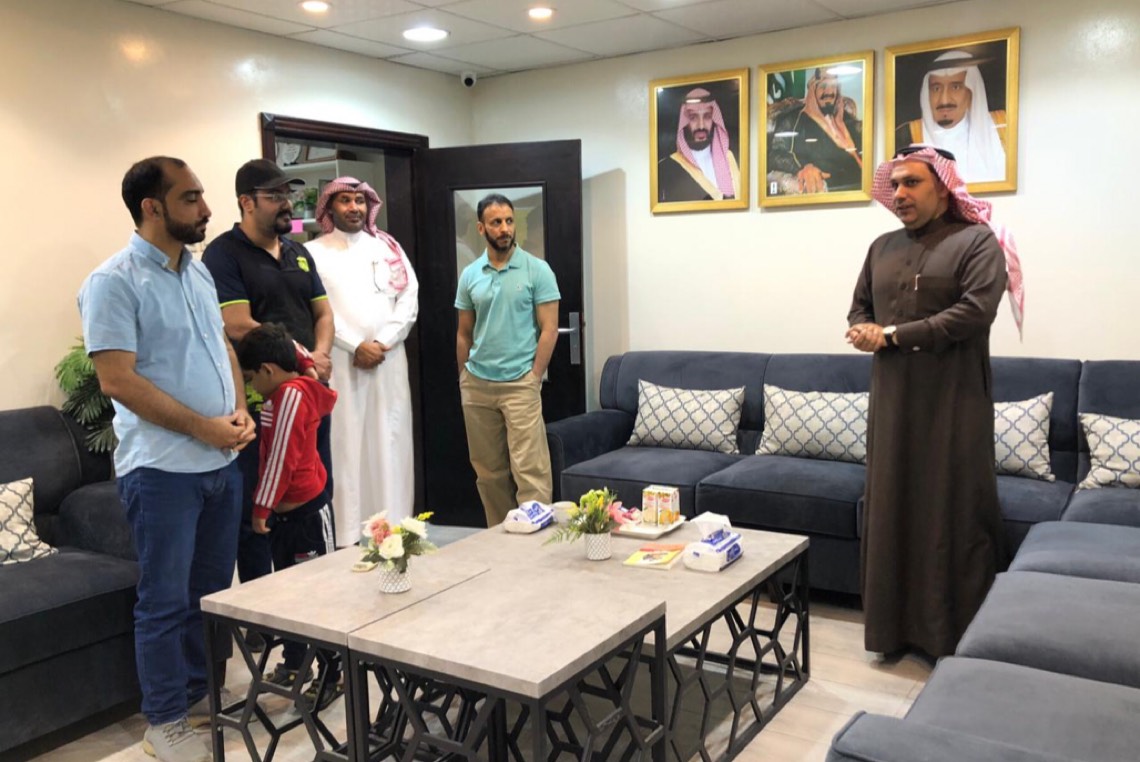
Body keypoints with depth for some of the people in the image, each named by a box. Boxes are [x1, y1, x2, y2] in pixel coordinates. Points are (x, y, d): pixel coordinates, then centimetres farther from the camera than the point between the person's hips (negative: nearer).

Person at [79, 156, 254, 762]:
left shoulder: (198, 271, 11)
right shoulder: (113, 282, -13)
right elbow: (117, 380, -19)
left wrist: (240, 408, 1)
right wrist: (203, 427, -17)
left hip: (221, 462, 7)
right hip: (162, 468, -7)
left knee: (212, 590, 17)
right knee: (166, 599, 4)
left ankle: (200, 690, 34)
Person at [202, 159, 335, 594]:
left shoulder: (298, 253, 15)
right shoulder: (224, 253, -6)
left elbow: (323, 313, 14)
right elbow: (239, 326, -15)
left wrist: (320, 355, -6)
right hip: (258, 399, -7)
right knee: (257, 508, 2)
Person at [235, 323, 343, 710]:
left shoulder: (291, 395, -18)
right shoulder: (286, 393, 10)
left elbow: (281, 459, -20)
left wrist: (261, 508, -15)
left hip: (306, 511, -10)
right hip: (284, 513, 10)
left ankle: (331, 677, 7)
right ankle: (292, 664, 31)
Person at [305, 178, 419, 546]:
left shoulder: (388, 248, 13)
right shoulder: (313, 252, 5)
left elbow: (409, 300, 5)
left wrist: (381, 343, -8)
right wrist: (356, 346, -13)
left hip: (389, 360, 3)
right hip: (340, 363, -3)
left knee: (389, 445, 4)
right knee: (345, 445, -3)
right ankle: (347, 536, 2)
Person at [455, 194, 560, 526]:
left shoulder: (537, 270, -3)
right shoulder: (469, 275, 9)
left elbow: (549, 330, -5)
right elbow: (464, 333, 15)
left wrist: (533, 379, -10)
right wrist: (465, 380, 10)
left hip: (519, 384, -4)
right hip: (477, 385, 4)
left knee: (529, 470, -7)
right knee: (488, 471, 12)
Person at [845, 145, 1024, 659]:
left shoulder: (978, 242, -3)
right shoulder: (883, 247, 15)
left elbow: (976, 311, -16)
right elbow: (859, 307, 18)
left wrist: (892, 335, -15)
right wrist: (862, 332, -8)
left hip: (953, 402, -5)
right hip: (893, 399, 5)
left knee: (953, 513, 0)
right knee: (891, 507, 7)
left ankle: (958, 634, 11)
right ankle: (895, 623, 18)